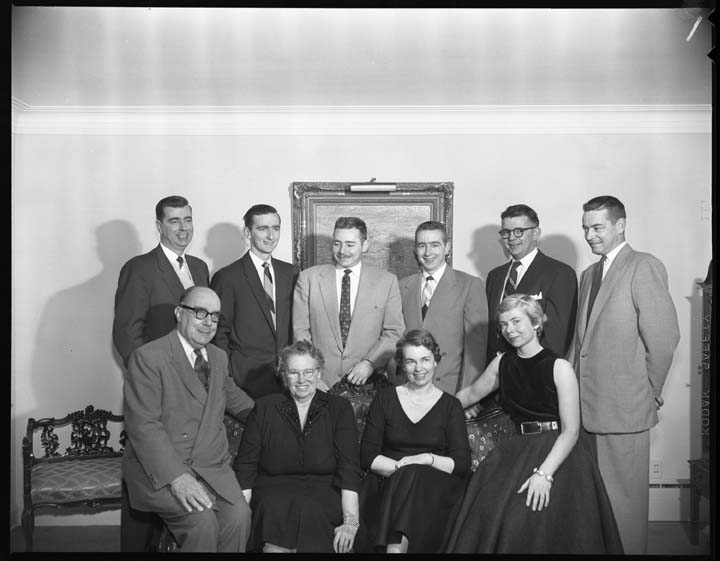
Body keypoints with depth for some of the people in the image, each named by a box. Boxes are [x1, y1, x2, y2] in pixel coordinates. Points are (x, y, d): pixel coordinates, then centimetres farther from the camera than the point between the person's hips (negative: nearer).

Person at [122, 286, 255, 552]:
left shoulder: (219, 357, 14)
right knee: (201, 520, -28)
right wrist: (177, 477, -25)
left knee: (239, 515, -22)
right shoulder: (148, 357, -9)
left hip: (213, 466, 5)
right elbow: (143, 425, -16)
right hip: (158, 469, -5)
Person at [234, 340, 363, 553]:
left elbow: (349, 469, -2)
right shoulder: (265, 408, 12)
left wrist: (351, 521, -15)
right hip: (273, 490, 1)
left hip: (323, 493, 0)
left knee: (308, 510, -33)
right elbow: (245, 466, 6)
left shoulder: (339, 408, 9)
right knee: (277, 508, -33)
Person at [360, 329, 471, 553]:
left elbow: (462, 465, 3)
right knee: (408, 475, -34)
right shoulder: (385, 398, 12)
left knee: (412, 478, -34)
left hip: (435, 486, 0)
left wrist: (430, 459, -15)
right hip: (387, 482, 0)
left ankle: (395, 546, -39)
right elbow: (368, 457, 4)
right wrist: (401, 467, -12)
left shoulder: (450, 405, 11)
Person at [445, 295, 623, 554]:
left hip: (556, 454, -4)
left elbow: (571, 430, -11)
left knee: (537, 518, -23)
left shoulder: (559, 368, -7)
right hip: (516, 452, 4)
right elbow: (471, 393, 26)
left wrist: (543, 473, -21)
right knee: (489, 510, -17)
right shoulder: (501, 364, 9)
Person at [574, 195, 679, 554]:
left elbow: (664, 336, -14)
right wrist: (579, 388, 9)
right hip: (590, 404, 7)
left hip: (623, 408, -7)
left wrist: (651, 390, -6)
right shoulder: (589, 274, 17)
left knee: (623, 500, 3)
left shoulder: (644, 267, -9)